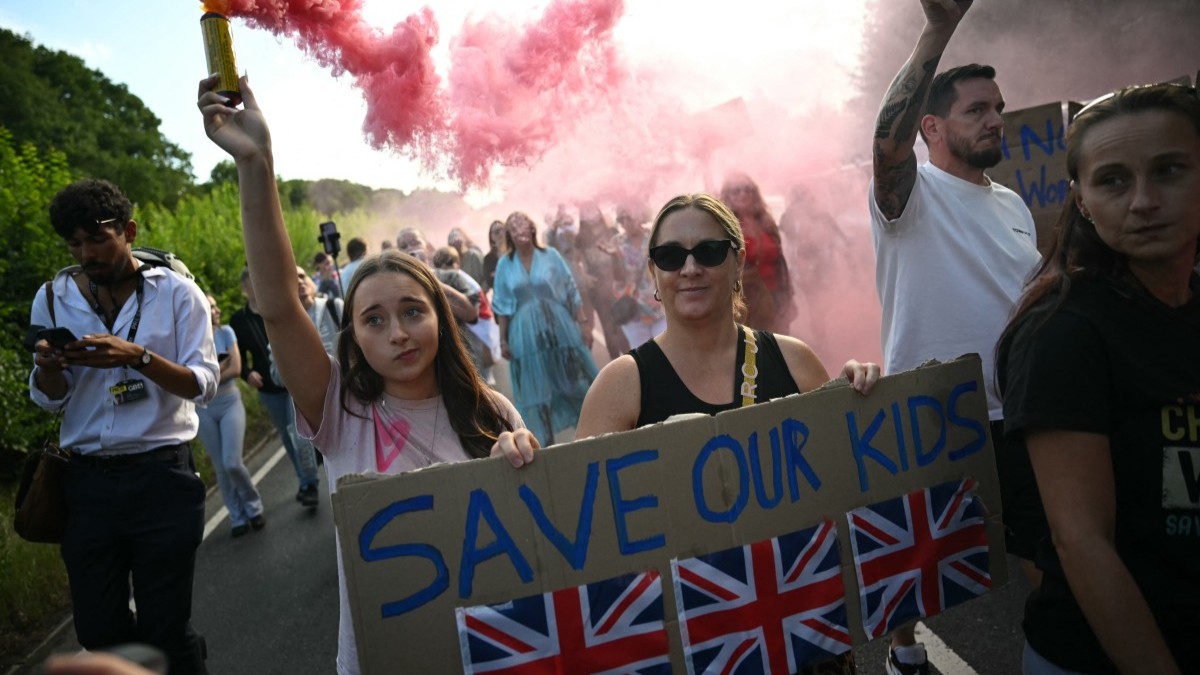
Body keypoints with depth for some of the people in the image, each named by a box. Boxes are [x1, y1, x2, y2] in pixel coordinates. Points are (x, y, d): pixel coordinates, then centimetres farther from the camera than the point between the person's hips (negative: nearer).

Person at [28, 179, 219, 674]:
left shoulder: (177, 293, -4)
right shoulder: (53, 299, 5)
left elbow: (204, 384, -9)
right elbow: (49, 401, 8)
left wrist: (137, 357, -24)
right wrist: (48, 366, -14)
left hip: (161, 479, -3)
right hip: (87, 483, 4)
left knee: (164, 629, 4)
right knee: (97, 630, 12)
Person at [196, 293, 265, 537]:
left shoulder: (226, 332, -1)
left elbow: (235, 369, -8)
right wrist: (221, 365, -10)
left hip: (230, 403, -1)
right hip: (204, 409, 1)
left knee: (232, 463, -11)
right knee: (220, 468, 5)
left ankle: (253, 506, 13)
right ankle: (237, 517, 18)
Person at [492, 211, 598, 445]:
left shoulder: (551, 255, 2)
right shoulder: (504, 264, 4)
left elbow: (570, 291, 4)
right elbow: (502, 306, 6)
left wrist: (581, 322, -1)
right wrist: (503, 340, 3)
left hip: (559, 326, 0)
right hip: (526, 332, 1)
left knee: (573, 378, 6)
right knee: (536, 387, 6)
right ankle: (545, 440, 15)